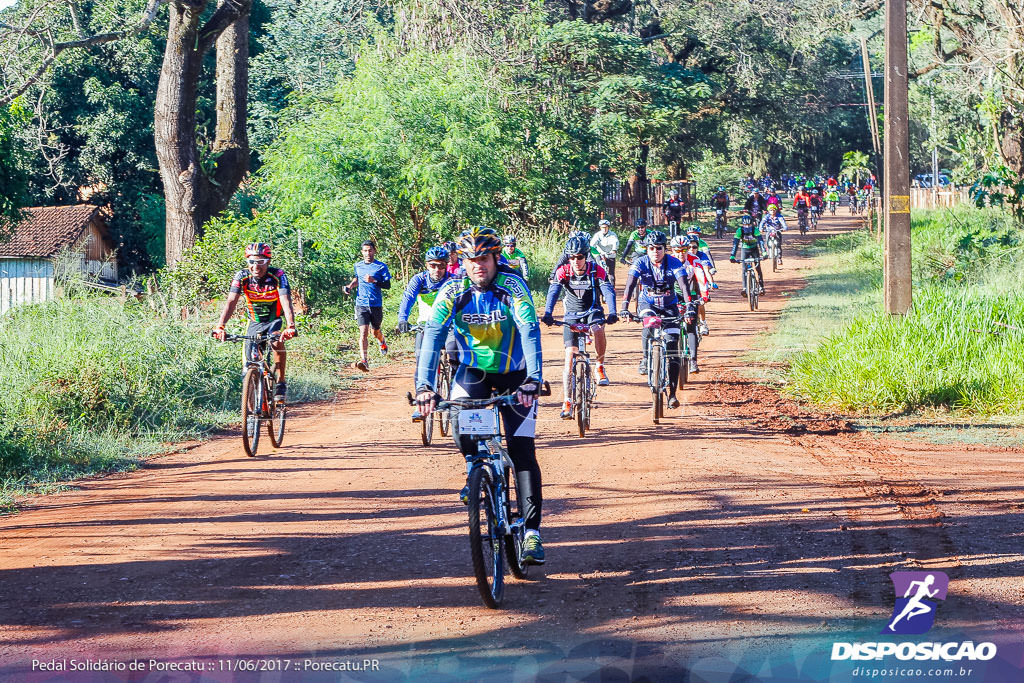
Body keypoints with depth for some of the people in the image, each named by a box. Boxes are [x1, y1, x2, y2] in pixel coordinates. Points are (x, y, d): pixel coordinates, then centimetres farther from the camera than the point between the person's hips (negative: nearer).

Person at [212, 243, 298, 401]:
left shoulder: (278, 276, -24)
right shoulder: (242, 276, -18)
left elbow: (286, 302, -35)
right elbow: (231, 302, -27)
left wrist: (290, 327, -52)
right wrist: (220, 326, -42)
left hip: (275, 320, -2)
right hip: (255, 322, 2)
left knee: (277, 342, -33)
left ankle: (281, 384, -18)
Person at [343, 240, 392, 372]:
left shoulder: (381, 267, -2)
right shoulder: (358, 266, 9)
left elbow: (388, 285, -6)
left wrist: (374, 281, -21)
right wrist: (350, 286, 8)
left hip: (376, 305, -1)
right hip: (361, 304, 1)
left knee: (376, 331, 16)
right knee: (363, 332, -15)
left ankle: (382, 342, 54)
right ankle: (364, 361, -23)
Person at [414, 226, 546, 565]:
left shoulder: (512, 286, -22)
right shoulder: (453, 291, -16)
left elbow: (529, 332, -31)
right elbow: (432, 336, -23)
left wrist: (532, 381, -45)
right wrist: (424, 385, -37)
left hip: (514, 375, -2)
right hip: (473, 371, 2)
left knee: (522, 449, -11)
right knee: (461, 428, -23)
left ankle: (532, 532, -9)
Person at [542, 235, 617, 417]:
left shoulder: (597, 271, -15)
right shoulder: (563, 271, -13)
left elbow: (608, 291, -25)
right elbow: (553, 292, -25)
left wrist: (612, 313, -43)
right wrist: (547, 314, -42)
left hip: (592, 312, -1)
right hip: (572, 315, 1)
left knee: (598, 329, -36)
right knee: (570, 356, -10)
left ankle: (600, 366, -9)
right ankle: (566, 403, -8)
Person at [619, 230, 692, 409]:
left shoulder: (674, 263, -15)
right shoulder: (640, 263, -15)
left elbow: (684, 285, -26)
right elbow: (630, 285, -26)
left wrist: (689, 306, -42)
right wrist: (624, 307, -41)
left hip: (669, 306, 1)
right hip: (647, 304, -1)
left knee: (672, 346, -9)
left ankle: (672, 394, -6)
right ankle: (645, 360, -16)